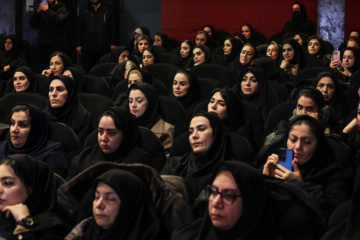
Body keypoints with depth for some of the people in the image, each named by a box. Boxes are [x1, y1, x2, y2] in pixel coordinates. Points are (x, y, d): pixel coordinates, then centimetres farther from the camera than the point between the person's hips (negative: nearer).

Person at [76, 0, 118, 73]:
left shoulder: (108, 10, 9)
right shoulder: (84, 11, 14)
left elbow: (114, 28, 7)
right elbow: (79, 30, 15)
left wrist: (113, 44, -2)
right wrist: (78, 45, 6)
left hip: (104, 48, -1)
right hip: (87, 48, 1)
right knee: (87, 70, 0)